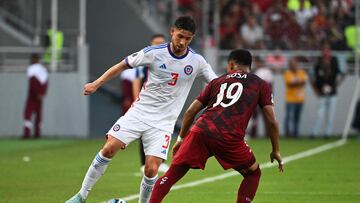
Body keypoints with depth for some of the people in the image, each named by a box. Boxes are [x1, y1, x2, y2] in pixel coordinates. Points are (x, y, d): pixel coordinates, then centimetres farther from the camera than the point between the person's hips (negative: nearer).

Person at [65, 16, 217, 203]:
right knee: (109, 149, -11)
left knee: (151, 170, -14)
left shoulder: (197, 62, -5)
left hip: (163, 123, 0)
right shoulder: (154, 53, -7)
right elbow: (123, 65, 2)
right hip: (139, 112, 0)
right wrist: (96, 84, -3)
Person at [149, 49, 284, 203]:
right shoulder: (261, 85, 19)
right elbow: (271, 121, 12)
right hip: (230, 138, -2)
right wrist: (276, 151, 22)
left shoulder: (217, 81, 27)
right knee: (253, 173, 22)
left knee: (170, 176, 10)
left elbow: (191, 111, 24)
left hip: (201, 130, 2)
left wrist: (181, 138, 34)